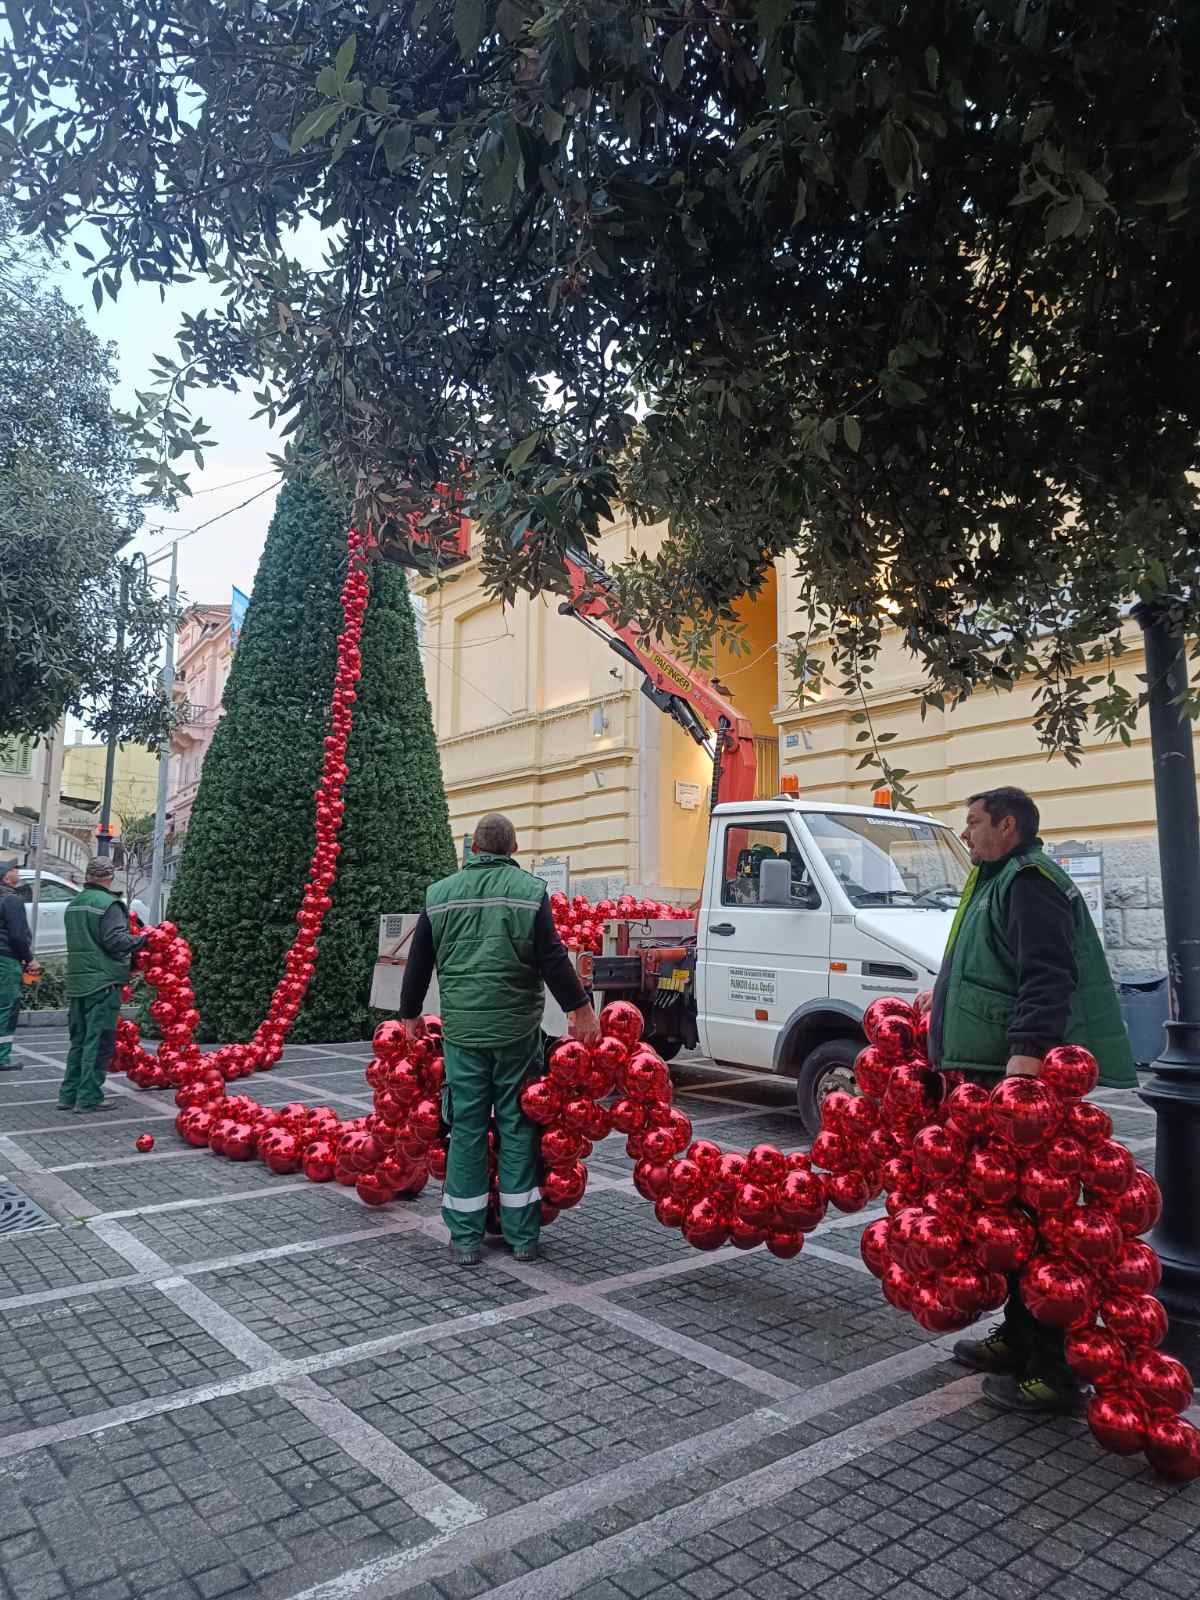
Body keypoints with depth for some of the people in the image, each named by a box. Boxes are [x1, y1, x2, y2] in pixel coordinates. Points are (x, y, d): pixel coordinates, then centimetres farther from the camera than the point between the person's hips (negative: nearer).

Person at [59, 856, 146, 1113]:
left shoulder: (73, 905, 14)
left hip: (77, 982, 8)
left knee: (78, 1040, 16)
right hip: (102, 982, -8)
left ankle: (69, 1094, 21)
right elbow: (115, 941, -20)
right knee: (99, 1041, -2)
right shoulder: (108, 904, -14)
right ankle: (89, 1097, 0)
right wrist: (142, 939, -6)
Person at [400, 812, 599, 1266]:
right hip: (516, 1029, -2)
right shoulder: (530, 890, -3)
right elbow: (552, 958, -9)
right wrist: (580, 1008, -1)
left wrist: (410, 1015, 23)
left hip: (461, 1030, 2)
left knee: (466, 1129, 9)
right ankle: (522, 1237, 16)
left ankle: (465, 1239, 16)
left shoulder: (440, 894, 6)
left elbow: (418, 963, 11)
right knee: (518, 1126, 8)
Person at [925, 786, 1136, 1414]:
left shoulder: (1030, 881, -12)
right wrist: (945, 1001, 43)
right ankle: (1017, 1339, 31)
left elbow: (1047, 978, -26)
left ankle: (1053, 1370, 5)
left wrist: (1028, 1049, -37)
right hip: (993, 1077, 11)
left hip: (1022, 1078, -11)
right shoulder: (998, 883, 21)